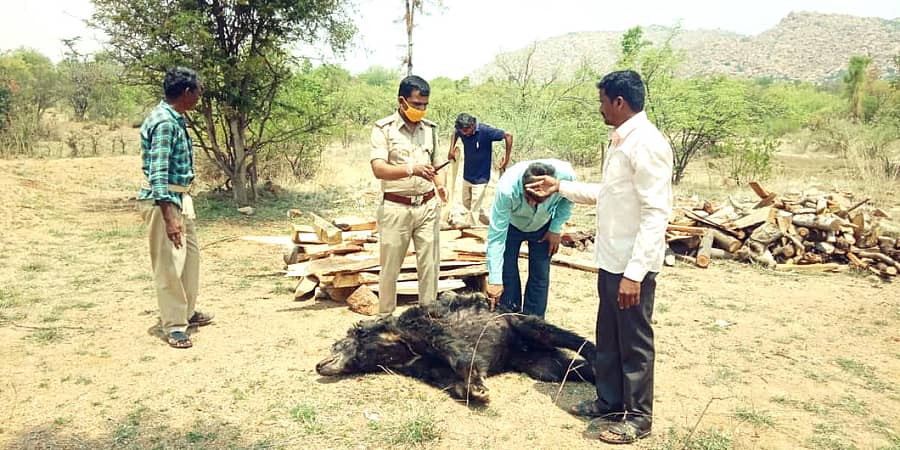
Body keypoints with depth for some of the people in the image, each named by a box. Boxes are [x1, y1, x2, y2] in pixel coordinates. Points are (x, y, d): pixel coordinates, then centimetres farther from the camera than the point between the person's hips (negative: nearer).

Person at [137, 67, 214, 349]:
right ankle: (173, 325, 9)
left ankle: (187, 312, 32)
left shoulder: (176, 119, 10)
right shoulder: (164, 122, -20)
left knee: (191, 254, 18)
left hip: (181, 196, 10)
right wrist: (168, 217, -30)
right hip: (163, 199, -10)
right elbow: (157, 174, -26)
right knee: (168, 263, -1)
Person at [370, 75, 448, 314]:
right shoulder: (384, 129, -5)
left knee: (430, 266, 6)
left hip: (428, 207, 4)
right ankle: (385, 318, 23)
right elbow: (378, 169, -17)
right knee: (390, 268, 7)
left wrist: (441, 185, -2)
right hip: (395, 208, -4)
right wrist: (411, 169, -32)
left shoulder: (430, 128, 10)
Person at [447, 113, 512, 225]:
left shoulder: (486, 131, -24)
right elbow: (455, 133, 17)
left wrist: (506, 159, -14)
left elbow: (508, 136, -15)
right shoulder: (462, 131, -9)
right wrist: (452, 149, 3)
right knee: (467, 204, 19)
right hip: (467, 176, 7)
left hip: (480, 178, -7)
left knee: (474, 209, -3)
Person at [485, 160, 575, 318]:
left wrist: (556, 229, -12)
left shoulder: (566, 175, -37)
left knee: (540, 276, 0)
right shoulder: (506, 189, -43)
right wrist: (495, 280, -37)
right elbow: (496, 237, -36)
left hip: (543, 226, 2)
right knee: (507, 274, -4)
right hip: (511, 224, -1)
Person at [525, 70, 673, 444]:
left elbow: (656, 213, -23)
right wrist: (560, 186, 21)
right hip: (611, 260, 9)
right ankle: (609, 402, 37)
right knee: (608, 338, 20)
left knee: (634, 343, 7)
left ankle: (638, 416, 24)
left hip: (632, 266, -9)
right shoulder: (619, 141, 11)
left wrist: (635, 273, -26)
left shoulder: (646, 144, -19)